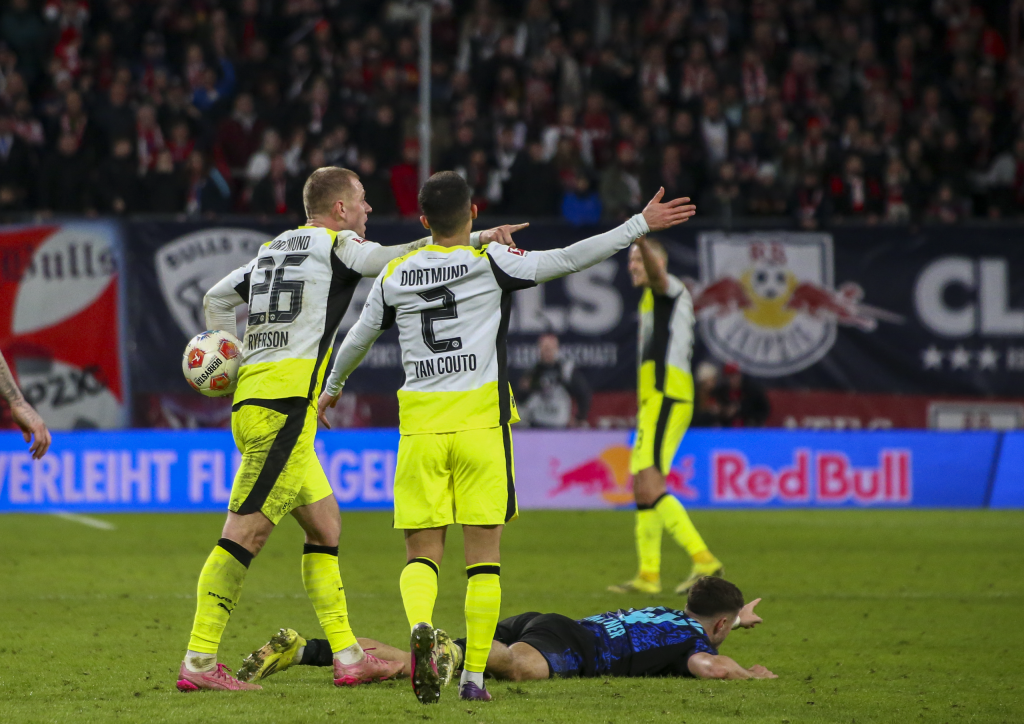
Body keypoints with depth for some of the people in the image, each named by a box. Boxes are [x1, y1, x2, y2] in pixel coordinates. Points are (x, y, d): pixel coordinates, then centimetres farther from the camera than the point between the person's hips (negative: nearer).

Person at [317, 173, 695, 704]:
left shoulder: (395, 275, 8)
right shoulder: (489, 263, -3)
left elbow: (357, 339, 20)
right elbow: (567, 260, -8)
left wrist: (332, 389, 39)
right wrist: (640, 225, -2)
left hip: (419, 424, 2)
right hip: (480, 421, -2)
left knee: (422, 553, 5)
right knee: (484, 555, 4)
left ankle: (419, 625, -26)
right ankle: (474, 675, -1)